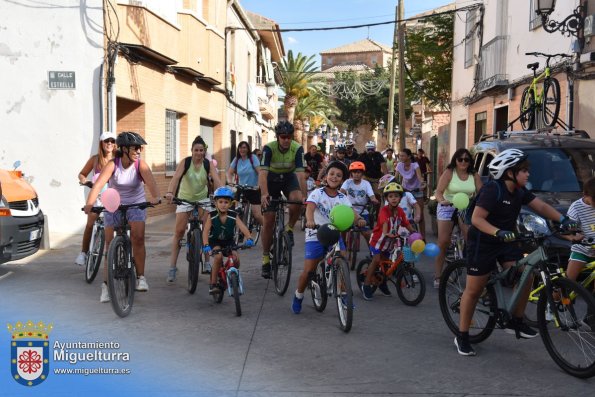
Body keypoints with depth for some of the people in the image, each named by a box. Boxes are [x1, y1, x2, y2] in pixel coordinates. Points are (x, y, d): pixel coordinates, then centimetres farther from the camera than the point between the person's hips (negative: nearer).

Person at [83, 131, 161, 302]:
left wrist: (155, 197, -54)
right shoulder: (113, 165, -18)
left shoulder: (141, 164, -15)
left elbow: (150, 181, -33)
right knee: (110, 244, -1)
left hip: (136, 205, 0)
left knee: (138, 238, -20)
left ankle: (141, 277, -7)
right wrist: (89, 204, -47)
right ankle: (106, 284, 9)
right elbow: (98, 184, -31)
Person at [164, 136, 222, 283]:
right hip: (184, 199, -1)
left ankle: (207, 262, 8)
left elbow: (217, 180, -21)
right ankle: (172, 267, -3)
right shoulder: (185, 162, -14)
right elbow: (176, 177, -28)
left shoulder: (209, 164, -9)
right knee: (179, 231, -7)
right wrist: (170, 192, -45)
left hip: (202, 199, 2)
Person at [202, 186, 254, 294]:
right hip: (215, 241, -2)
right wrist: (206, 245, -39)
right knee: (218, 256, -30)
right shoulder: (212, 216, -17)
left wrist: (249, 238, -44)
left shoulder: (233, 216, -15)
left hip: (228, 241, 2)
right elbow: (205, 231, -24)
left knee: (236, 259, -19)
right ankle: (213, 284, -15)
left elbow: (243, 228, -25)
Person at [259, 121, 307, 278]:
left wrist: (304, 196, -39)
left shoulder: (297, 149, -22)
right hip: (272, 178, -1)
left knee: (297, 200, -33)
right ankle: (266, 258, 8)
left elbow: (301, 173, -28)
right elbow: (263, 172, -35)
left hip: (289, 177, 1)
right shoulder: (269, 148, -26)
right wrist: (264, 194, -50)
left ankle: (289, 228, -4)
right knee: (268, 220, -5)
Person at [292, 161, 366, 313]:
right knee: (308, 270, -6)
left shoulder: (343, 198, 3)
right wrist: (310, 221, -47)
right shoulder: (317, 193, -8)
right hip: (315, 235, -3)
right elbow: (310, 207, -25)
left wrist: (359, 219, -37)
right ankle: (298, 296, 19)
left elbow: (350, 211, -13)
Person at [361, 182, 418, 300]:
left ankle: (382, 283, 33)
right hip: (378, 238, -6)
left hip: (389, 241, 6)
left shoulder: (400, 211, -6)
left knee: (385, 261, 11)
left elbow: (407, 224, -4)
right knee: (376, 260, -19)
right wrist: (386, 233, -58)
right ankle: (366, 285, -9)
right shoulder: (384, 210, -25)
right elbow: (385, 223, -41)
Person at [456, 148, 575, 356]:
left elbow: (541, 207, 2)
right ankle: (462, 336, 10)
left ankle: (516, 322, 12)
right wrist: (498, 232, -40)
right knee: (474, 290, -2)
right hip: (482, 243, -7)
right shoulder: (492, 190, -22)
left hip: (506, 242, 7)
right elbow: (476, 218, -27)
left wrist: (563, 219, -14)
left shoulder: (520, 192, 1)